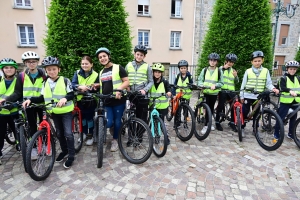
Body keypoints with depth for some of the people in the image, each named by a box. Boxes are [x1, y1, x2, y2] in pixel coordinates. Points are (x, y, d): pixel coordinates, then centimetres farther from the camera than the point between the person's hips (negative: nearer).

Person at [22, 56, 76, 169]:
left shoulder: (65, 81, -7)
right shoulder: (45, 83, 7)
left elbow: (72, 95, -10)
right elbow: (42, 98, 8)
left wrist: (65, 98, -30)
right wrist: (30, 99, -6)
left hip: (66, 111, -5)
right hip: (54, 112, 5)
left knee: (68, 133, -7)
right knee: (59, 133, 14)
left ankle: (71, 155, 6)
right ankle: (64, 151, 32)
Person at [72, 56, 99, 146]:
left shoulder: (95, 75, -5)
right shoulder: (77, 73, 0)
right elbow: (72, 84, -10)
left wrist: (87, 88, -23)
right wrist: (80, 87, -31)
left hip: (90, 100, -2)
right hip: (80, 100, 3)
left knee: (90, 117, 5)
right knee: (82, 117, 15)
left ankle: (90, 136, 21)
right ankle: (84, 133, 35)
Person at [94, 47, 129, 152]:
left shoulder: (118, 68, -1)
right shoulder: (101, 72, 20)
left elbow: (127, 82, -8)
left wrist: (119, 89, -24)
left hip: (118, 100, -4)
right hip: (106, 102, 5)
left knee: (117, 121, 5)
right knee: (108, 123, -6)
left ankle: (115, 140, 26)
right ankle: (113, 128, 29)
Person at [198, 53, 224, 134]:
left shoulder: (219, 71, 1)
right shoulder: (204, 70, 4)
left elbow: (221, 83, -1)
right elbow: (200, 80, 3)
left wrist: (215, 85, -20)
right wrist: (201, 85, -18)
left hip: (214, 93, 1)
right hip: (205, 92, -1)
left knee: (211, 108, 11)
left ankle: (208, 124, 27)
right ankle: (206, 125, 4)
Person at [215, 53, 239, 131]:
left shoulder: (233, 70, 17)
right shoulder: (221, 68, 5)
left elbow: (236, 82, 13)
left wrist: (236, 76, -6)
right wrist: (223, 68, -15)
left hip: (231, 91, 4)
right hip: (223, 90, -4)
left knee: (233, 107, 0)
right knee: (220, 106, -4)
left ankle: (232, 123, 15)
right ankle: (217, 122, 8)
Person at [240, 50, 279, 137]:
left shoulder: (266, 71, 2)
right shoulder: (248, 71, -1)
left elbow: (268, 83, 2)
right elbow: (243, 84, 3)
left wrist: (273, 88, -19)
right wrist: (241, 96, 2)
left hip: (258, 97, 1)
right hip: (247, 96, -1)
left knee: (256, 114, 11)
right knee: (245, 113, 3)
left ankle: (255, 129, 25)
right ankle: (242, 128, 16)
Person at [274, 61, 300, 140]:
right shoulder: (283, 78, -5)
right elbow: (282, 88, -21)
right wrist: (290, 91, -39)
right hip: (285, 102, -5)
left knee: (293, 118, 13)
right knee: (281, 118, -2)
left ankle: (291, 134, 26)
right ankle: (276, 133, 10)